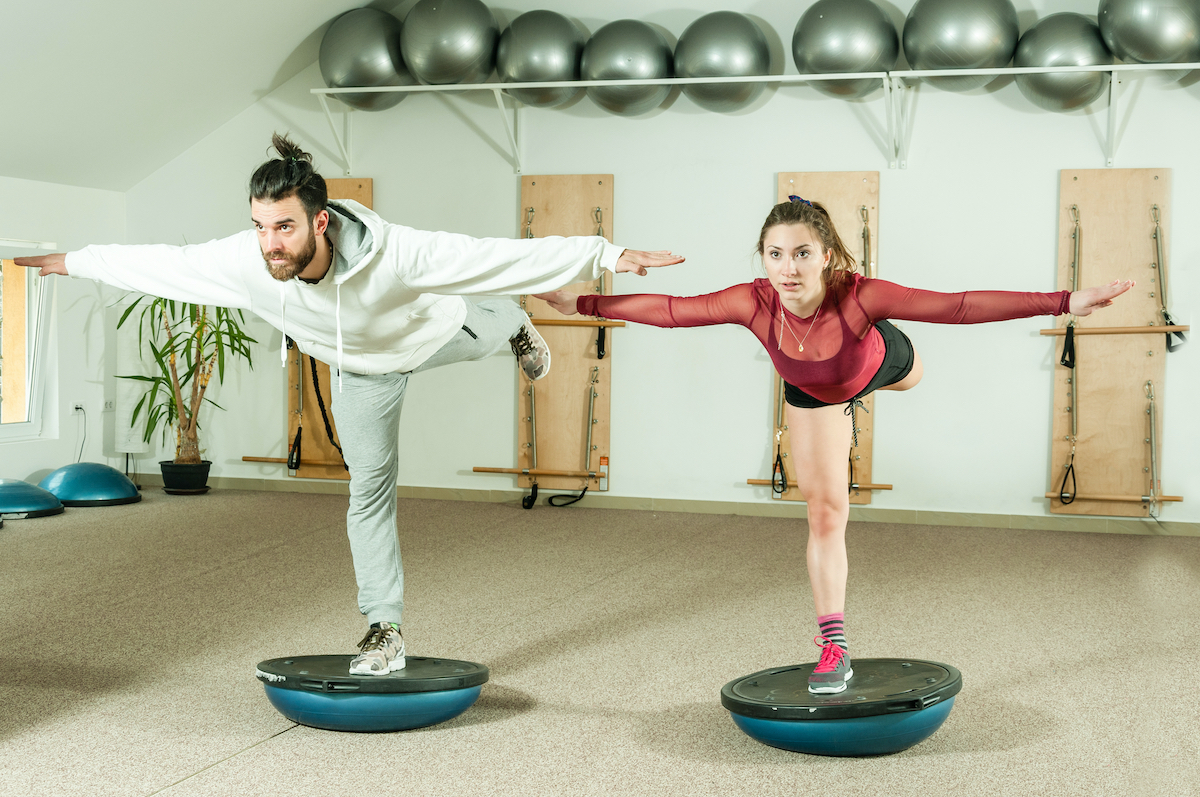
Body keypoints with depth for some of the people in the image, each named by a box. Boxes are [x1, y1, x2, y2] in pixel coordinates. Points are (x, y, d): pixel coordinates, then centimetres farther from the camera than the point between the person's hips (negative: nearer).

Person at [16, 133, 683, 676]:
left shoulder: (394, 253, -49)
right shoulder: (245, 262, -39)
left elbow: (505, 256, -46)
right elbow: (159, 263, -21)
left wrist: (610, 255, -46)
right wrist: (75, 262, -10)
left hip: (433, 332, -2)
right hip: (363, 367, 2)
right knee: (370, 493, 7)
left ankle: (516, 326, 71)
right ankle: (386, 631, 20)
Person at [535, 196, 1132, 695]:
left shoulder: (859, 296, -46)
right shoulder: (754, 302, -40)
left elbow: (959, 307, -47)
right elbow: (670, 310, -31)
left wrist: (1065, 302, -51)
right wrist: (581, 304, -29)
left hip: (879, 362, -1)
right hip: (811, 396, 1)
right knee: (825, 511, 0)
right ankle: (833, 645, 10)